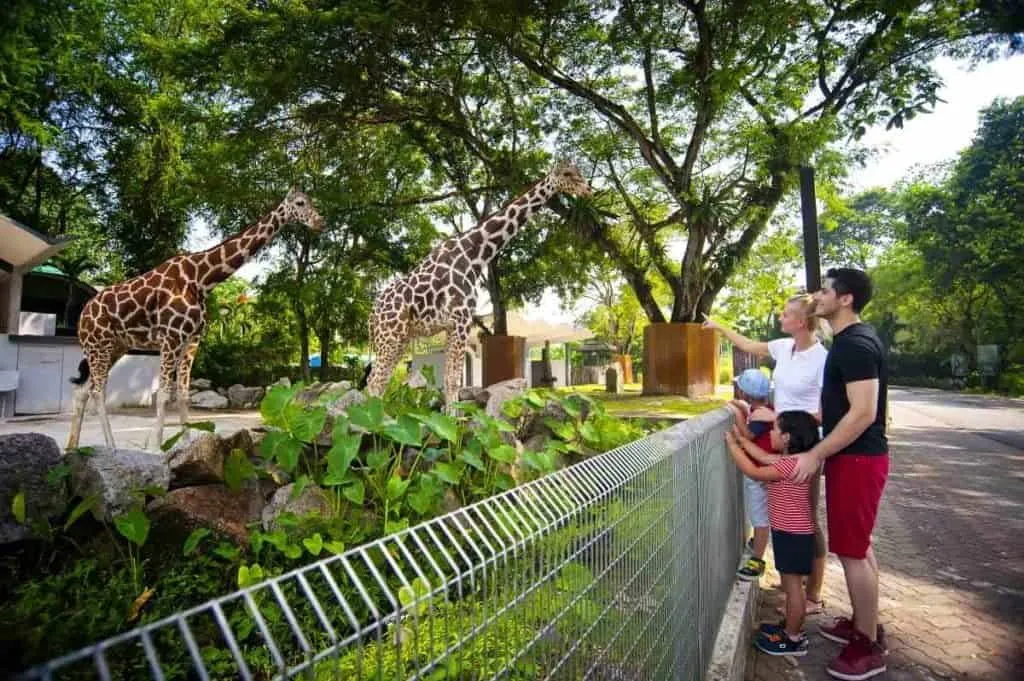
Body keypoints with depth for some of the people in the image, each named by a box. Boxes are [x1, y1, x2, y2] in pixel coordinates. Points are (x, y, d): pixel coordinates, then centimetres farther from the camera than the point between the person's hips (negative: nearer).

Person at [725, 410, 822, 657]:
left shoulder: (790, 464, -24)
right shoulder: (788, 460, 5)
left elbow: (753, 472, -25)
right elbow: (764, 458, 18)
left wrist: (732, 444, -17)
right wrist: (741, 439, 15)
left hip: (793, 535, -10)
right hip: (789, 533, 10)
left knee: (793, 586, 2)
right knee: (789, 585, 20)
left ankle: (793, 639, 13)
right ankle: (791, 627, 34)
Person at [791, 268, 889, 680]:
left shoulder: (856, 344, -20)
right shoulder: (850, 341, 12)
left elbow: (863, 413, -25)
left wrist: (815, 455, -21)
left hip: (857, 460, -10)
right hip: (854, 457, 10)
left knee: (851, 552, 0)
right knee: (858, 547, 19)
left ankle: (868, 647, 14)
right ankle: (863, 624, 34)